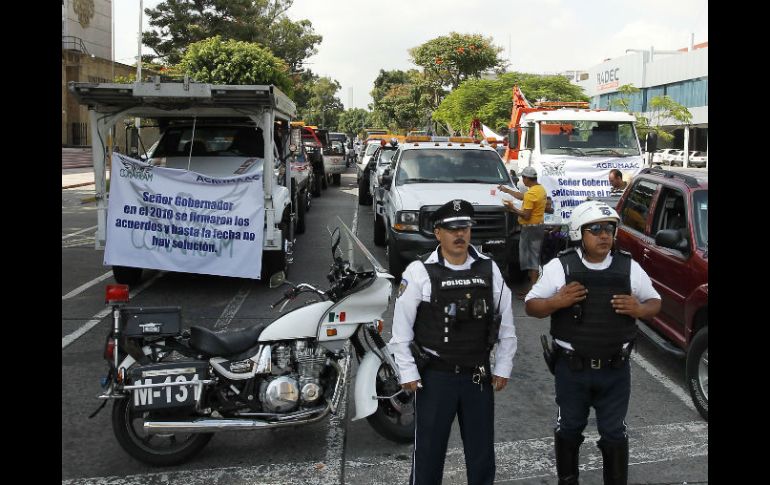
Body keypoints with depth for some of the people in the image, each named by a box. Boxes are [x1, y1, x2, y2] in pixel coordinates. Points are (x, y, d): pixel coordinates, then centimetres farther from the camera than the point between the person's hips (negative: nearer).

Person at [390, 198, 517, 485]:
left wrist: (503, 369, 7)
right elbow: (401, 327, -7)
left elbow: (505, 323, 8)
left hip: (479, 377, 3)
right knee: (429, 449, 7)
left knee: (482, 448, 15)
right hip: (434, 377, -3)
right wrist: (407, 373, -8)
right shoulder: (420, 272, -9)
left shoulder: (489, 270, 2)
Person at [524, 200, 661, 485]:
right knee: (569, 429, 17)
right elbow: (531, 306, -3)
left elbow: (654, 302, 10)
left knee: (614, 433, 12)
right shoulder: (560, 267, -8)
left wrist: (639, 309, -13)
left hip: (615, 369, 1)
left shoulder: (629, 267, -2)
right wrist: (557, 302, -23)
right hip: (572, 368, -1)